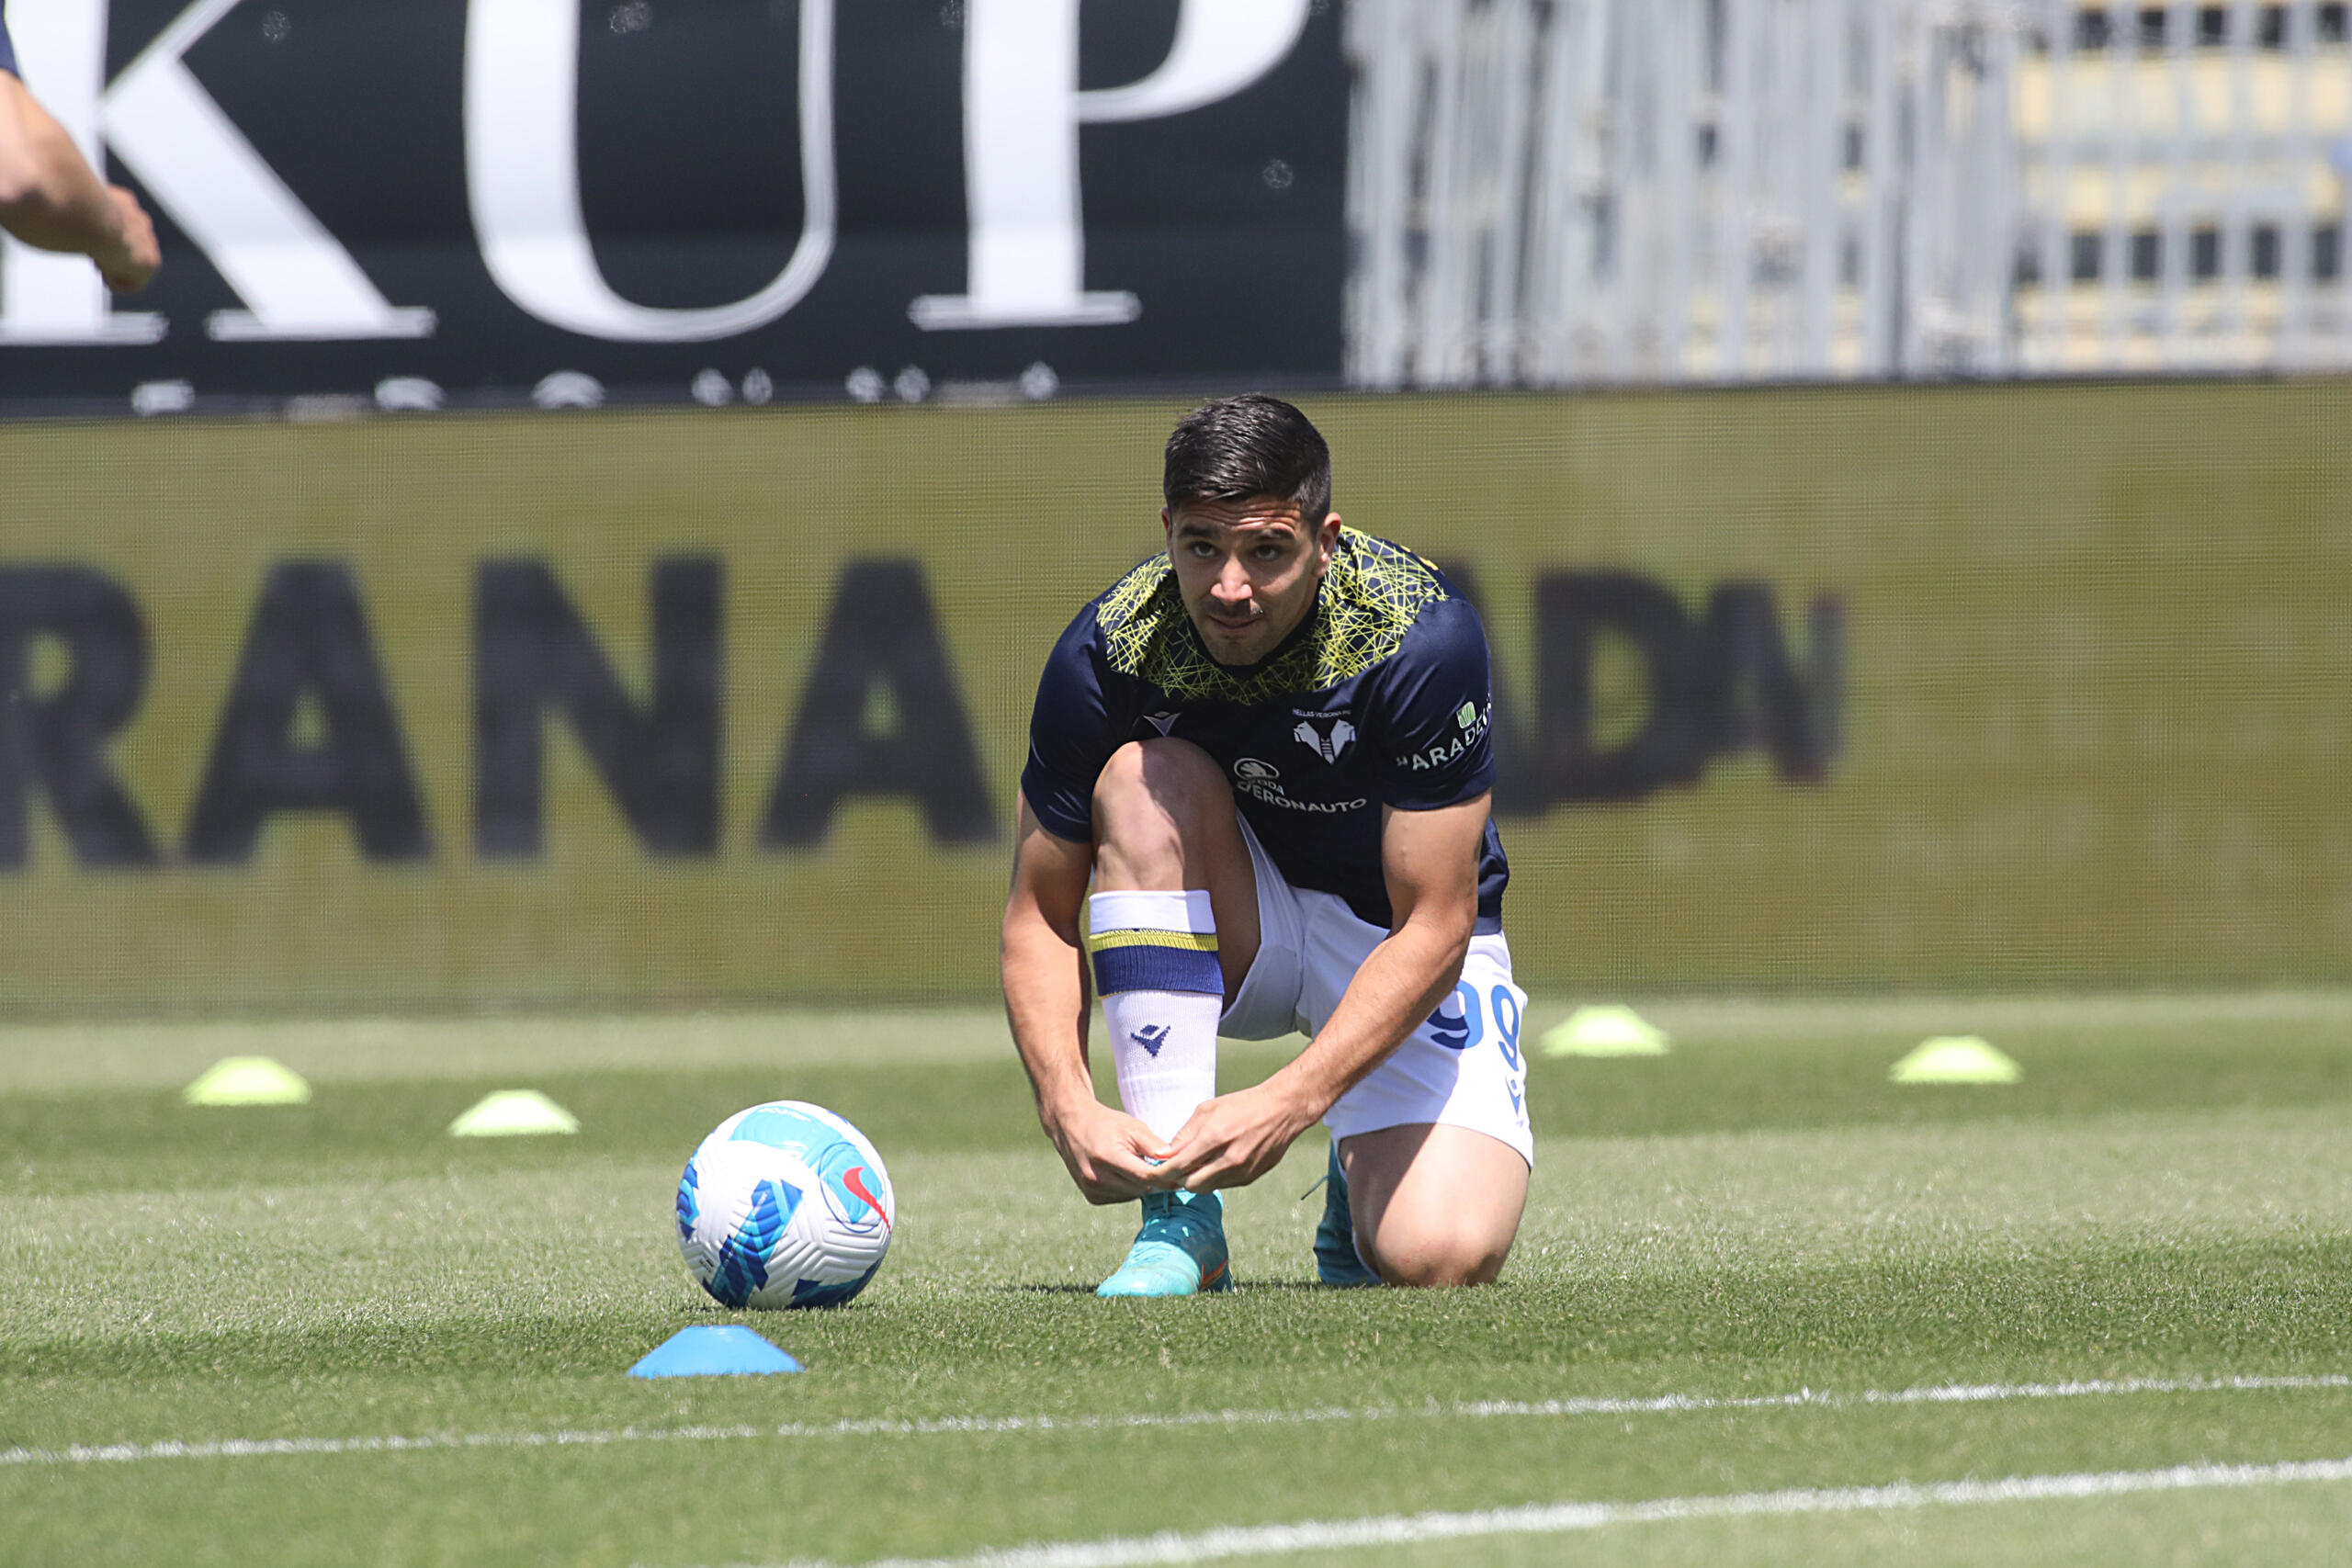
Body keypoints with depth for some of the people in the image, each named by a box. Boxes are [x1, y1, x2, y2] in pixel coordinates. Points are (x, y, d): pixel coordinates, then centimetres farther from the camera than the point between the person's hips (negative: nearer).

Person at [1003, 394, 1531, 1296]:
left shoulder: (1424, 638, -29)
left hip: (1408, 943, -2)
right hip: (1233, 933, 2)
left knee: (1438, 1259, -28)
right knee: (1148, 780, -32)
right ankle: (1180, 1218, -27)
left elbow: (1433, 926, -27)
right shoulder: (1108, 651, -22)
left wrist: (1287, 1104, -38)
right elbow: (1040, 915, -14)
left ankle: (1364, 1185, 13)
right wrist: (1069, 1108, -31)